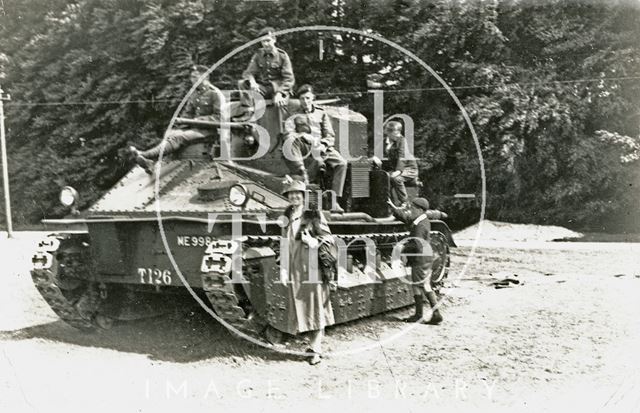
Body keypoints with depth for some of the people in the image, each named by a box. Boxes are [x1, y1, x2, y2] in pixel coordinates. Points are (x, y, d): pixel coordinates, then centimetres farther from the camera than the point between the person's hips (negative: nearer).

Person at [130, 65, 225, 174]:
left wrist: (198, 120, -17)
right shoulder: (194, 93, 18)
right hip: (193, 126, 8)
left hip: (208, 129, -7)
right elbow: (187, 112, 24)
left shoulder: (215, 93, -7)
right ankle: (149, 162, -34)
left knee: (178, 137, -28)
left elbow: (219, 117, -13)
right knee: (170, 133, -19)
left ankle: (146, 155, -37)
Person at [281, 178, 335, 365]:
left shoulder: (313, 214, -3)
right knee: (299, 304, 8)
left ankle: (315, 349, -1)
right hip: (294, 267, 5)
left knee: (315, 304, -4)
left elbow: (327, 237, -3)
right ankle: (314, 342, 20)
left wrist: (314, 242, -19)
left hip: (312, 265, -5)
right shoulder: (288, 215, 12)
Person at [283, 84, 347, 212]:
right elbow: (288, 137, -1)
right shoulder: (294, 117, 14)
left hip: (323, 147, 3)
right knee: (318, 160, -38)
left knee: (341, 163, -25)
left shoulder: (321, 114, 19)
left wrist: (322, 145, -9)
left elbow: (331, 136, 12)